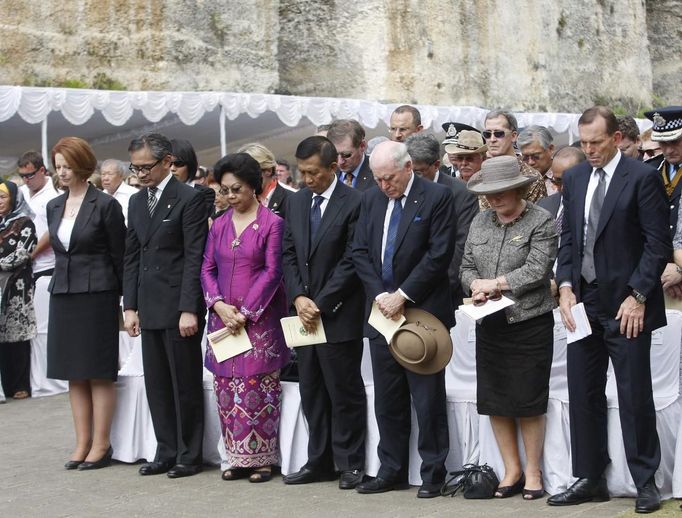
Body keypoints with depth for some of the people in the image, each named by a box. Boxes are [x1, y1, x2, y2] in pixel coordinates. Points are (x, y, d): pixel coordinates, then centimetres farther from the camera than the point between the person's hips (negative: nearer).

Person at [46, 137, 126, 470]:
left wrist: (123, 300, -2)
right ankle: (82, 442, 13)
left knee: (99, 373, -1)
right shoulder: (54, 207, 11)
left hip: (96, 296, -6)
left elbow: (119, 255, -4)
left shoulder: (105, 205, -6)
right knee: (74, 374, 8)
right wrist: (63, 280, 13)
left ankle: (101, 444, 4)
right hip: (63, 295, 6)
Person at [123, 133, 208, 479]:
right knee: (156, 384, 10)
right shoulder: (136, 202, 14)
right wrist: (130, 306, 8)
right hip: (149, 307, 7)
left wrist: (189, 310, -16)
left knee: (186, 384, 1)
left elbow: (195, 258, -11)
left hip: (179, 306, -7)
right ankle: (166, 452, 18)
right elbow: (132, 257, 15)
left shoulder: (189, 199, -7)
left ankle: (189, 456, 10)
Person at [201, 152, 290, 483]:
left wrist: (245, 313, -12)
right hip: (223, 318, 5)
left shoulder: (272, 223, -3)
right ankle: (238, 457, 12)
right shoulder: (219, 225, 12)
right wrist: (219, 305, -7)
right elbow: (207, 268, 10)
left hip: (259, 318, -5)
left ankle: (261, 458, 5)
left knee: (258, 389, -4)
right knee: (227, 390, 5)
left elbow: (272, 272, -8)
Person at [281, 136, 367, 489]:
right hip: (305, 313, 6)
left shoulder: (354, 203, -10)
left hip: (339, 314, -6)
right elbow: (289, 254, 10)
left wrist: (321, 303, -13)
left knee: (345, 391, 0)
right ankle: (319, 461, 19)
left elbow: (351, 261, -12)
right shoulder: (296, 201, 10)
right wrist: (298, 297, -4)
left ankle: (350, 463, 9)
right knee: (311, 391, 11)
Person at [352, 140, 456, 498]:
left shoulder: (437, 198, -7)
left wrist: (402, 295, -14)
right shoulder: (371, 200, 11)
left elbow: (439, 254, -13)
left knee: (428, 399, -1)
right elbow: (360, 252, 9)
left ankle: (432, 473, 8)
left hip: (422, 311, -5)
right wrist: (380, 295, -5)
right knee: (387, 400, 10)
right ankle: (391, 471, 18)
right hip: (382, 311, 6)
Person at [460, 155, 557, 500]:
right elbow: (467, 266, 11)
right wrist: (476, 285, -10)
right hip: (490, 324, 6)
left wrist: (494, 283, -14)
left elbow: (537, 270, -15)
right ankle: (512, 470, 19)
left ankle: (533, 472, 14)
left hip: (530, 323, -5)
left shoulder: (541, 223, -7)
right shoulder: (480, 222, 10)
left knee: (528, 401, 1)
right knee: (494, 400, 8)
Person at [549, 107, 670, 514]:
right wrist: (566, 286, 0)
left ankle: (646, 483, 12)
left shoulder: (643, 177, -8)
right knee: (583, 394, 8)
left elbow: (659, 243, -10)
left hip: (627, 304, -6)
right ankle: (590, 479, 18)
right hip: (584, 301, 6)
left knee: (635, 395, 0)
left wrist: (638, 297, -14)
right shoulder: (574, 178, 10)